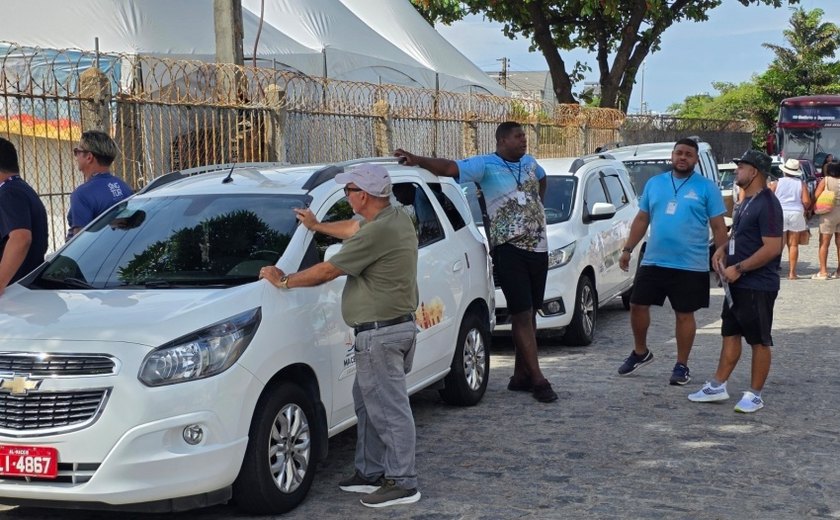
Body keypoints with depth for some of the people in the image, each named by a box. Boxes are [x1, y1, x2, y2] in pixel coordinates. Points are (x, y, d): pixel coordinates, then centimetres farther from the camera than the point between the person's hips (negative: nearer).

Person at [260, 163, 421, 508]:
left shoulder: (378, 232, -22)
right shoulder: (396, 219, 9)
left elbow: (327, 271, -16)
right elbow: (354, 229, 31)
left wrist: (283, 281, -3)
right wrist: (316, 226, 42)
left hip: (380, 333, -11)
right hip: (398, 324, 11)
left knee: (390, 409, -3)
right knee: (368, 402, 19)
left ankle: (402, 483, 4)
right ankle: (370, 472, 28)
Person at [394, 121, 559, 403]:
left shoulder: (529, 163, 13)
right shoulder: (485, 165, -7)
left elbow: (541, 179, 36)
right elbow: (451, 168, -21)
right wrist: (417, 160, -35)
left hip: (538, 247, 7)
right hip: (509, 249, -7)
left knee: (529, 313, 9)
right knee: (522, 314, -9)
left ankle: (521, 375, 16)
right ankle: (538, 379, -8)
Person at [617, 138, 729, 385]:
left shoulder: (707, 188, -2)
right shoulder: (654, 183, 9)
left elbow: (718, 227, -1)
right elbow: (641, 219, 13)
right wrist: (628, 249, 7)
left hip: (690, 265, -3)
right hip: (653, 261, 4)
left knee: (684, 314, 4)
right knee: (637, 305, 5)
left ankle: (682, 365, 16)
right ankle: (640, 352, 27)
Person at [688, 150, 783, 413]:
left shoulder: (767, 205, -17)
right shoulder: (747, 203, 14)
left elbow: (772, 247, -23)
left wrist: (739, 268, -21)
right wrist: (722, 250, 6)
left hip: (758, 287, -10)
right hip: (737, 284, 10)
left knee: (759, 341, 1)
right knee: (730, 334, 14)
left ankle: (755, 395, 8)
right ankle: (717, 387, 21)